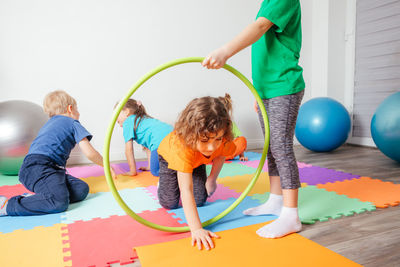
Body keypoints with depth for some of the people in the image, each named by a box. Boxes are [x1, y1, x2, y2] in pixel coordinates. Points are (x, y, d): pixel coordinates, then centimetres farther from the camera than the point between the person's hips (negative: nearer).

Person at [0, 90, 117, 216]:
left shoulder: (48, 124, 35)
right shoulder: (73, 123, 9)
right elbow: (89, 153, 3)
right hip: (38, 167, -9)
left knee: (82, 189, -3)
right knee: (60, 202, -30)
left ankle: (33, 198, -10)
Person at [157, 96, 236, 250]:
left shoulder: (222, 141, -37)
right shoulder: (181, 147, -51)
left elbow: (220, 155, -8)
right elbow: (187, 192, -49)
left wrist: (212, 179, -7)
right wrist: (196, 229, -51)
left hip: (197, 160, 3)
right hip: (169, 156, -3)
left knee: (200, 200, -1)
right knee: (169, 203, -4)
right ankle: (163, 181, 25)